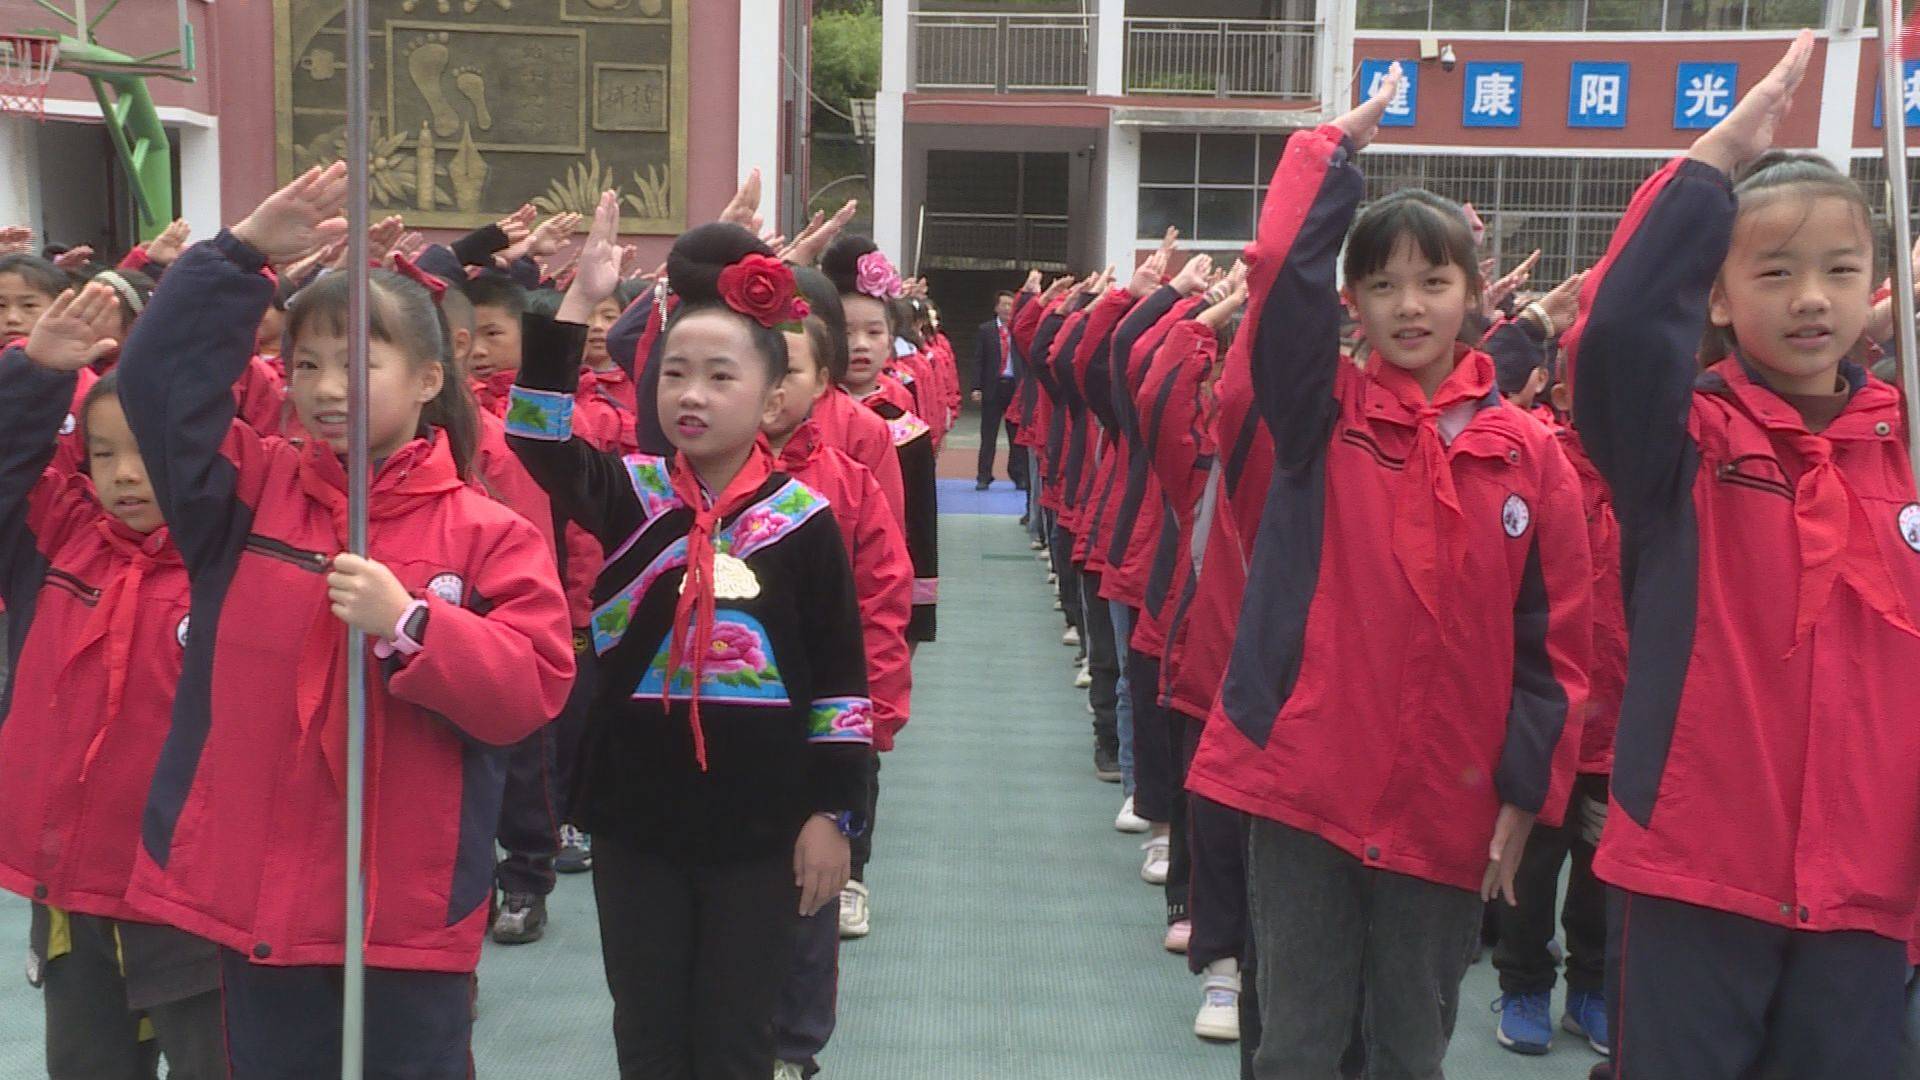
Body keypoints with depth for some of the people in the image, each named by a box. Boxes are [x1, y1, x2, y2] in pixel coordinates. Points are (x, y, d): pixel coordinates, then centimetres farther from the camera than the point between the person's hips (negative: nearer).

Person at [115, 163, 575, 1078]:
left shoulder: (485, 532, -4)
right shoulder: (251, 492, 4)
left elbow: (534, 686, -12)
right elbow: (158, 377, -6)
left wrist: (409, 626, -24)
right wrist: (244, 252, -13)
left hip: (409, 911, -2)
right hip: (254, 893, 3)